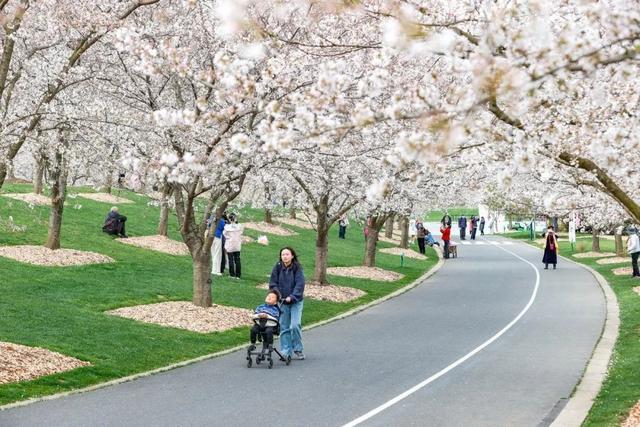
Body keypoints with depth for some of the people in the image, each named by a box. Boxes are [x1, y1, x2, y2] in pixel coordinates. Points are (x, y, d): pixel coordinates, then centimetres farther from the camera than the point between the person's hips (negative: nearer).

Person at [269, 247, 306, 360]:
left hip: (296, 301, -3)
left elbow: (300, 284, -14)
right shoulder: (278, 267, -2)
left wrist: (292, 297, -24)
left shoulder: (297, 268, -9)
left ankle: (298, 350, 5)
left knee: (295, 325, -12)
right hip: (282, 301, 3)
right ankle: (285, 352, 12)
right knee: (284, 327, 4)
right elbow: (273, 283, 3)